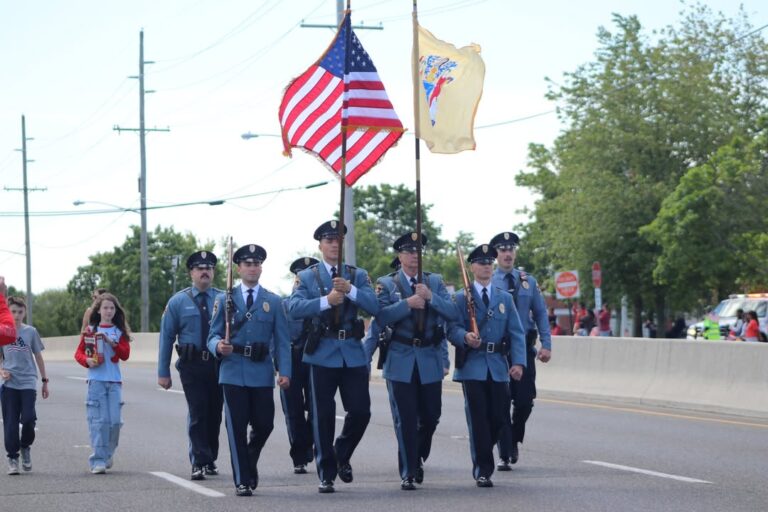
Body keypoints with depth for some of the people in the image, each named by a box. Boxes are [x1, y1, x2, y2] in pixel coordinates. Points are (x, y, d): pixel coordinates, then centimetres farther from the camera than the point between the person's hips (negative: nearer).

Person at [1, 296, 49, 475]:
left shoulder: (30, 332, 5)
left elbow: (38, 357, 11)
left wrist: (45, 381, 11)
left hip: (28, 382, 0)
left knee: (28, 418, -12)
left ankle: (26, 447, 16)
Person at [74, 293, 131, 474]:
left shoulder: (120, 331, 11)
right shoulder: (90, 330, 7)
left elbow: (125, 355, 1)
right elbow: (79, 353, 6)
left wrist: (111, 342, -12)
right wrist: (87, 361, -14)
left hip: (114, 380, 2)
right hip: (96, 379, -2)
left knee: (115, 420, -3)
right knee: (98, 421, -9)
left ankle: (108, 454, 19)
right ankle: (98, 461, -10)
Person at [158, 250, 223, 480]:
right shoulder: (178, 302, 5)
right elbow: (167, 337, 5)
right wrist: (163, 372, 1)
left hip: (219, 364, 2)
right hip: (192, 365, -2)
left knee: (215, 414, 9)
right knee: (197, 414, -9)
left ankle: (210, 461, 23)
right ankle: (199, 463, -7)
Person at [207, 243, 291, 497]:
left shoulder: (273, 302, 9)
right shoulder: (225, 300, 9)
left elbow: (281, 340, 5)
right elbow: (213, 335, 7)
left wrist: (284, 371, -6)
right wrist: (219, 346, -17)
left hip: (262, 373, 1)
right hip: (233, 372, -1)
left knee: (264, 424, 0)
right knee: (237, 426, -3)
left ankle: (250, 462, 30)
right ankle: (242, 480, 5)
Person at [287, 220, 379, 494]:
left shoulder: (358, 275, 10)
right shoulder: (307, 276, 6)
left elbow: (374, 307, -6)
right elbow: (294, 308, -11)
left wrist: (350, 289, -21)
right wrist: (326, 301, -23)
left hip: (353, 354, 1)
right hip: (322, 354, -1)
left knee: (360, 411, -3)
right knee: (323, 416, 1)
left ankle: (342, 455, 23)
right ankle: (326, 474, 9)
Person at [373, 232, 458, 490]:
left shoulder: (435, 282, 9)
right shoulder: (387, 283, 2)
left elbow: (453, 314, -3)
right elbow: (381, 317, -12)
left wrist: (431, 297, -16)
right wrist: (407, 304, -21)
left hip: (430, 361, 2)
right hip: (400, 361, -2)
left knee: (430, 417, 7)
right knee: (405, 421, -2)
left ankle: (417, 459, 32)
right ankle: (408, 473, 5)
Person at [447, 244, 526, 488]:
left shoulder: (505, 298, 15)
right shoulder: (462, 298, 5)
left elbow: (516, 332, 9)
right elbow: (453, 329, -3)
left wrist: (518, 362, -4)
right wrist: (465, 337, -26)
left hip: (498, 367, 3)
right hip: (473, 365, -3)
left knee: (499, 417, 0)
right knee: (478, 419, -6)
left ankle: (482, 454, 25)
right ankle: (482, 470, 0)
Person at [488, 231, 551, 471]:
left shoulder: (528, 282, 8)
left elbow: (541, 313, 9)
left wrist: (546, 345, 0)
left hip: (524, 348, 2)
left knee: (525, 401, 1)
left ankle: (514, 441, 27)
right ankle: (504, 455, 3)